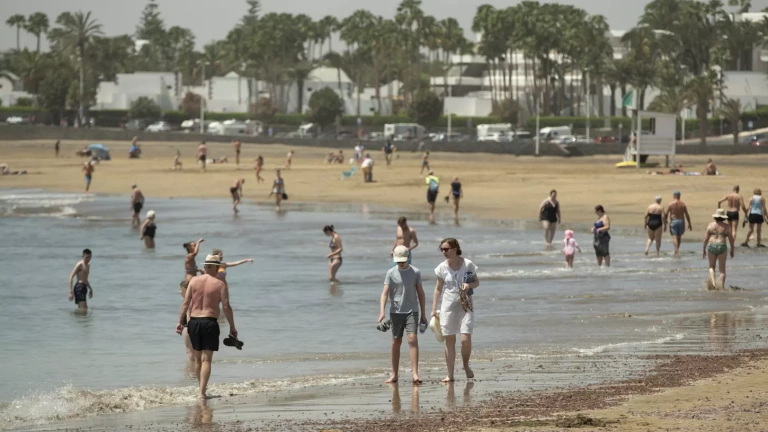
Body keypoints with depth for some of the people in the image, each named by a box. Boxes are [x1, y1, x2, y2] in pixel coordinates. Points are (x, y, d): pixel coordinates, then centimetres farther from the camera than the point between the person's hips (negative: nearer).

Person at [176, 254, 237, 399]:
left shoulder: (194, 281, 5)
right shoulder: (220, 285, -3)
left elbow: (186, 303, 2)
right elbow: (226, 307, -6)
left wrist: (180, 322, 7)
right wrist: (232, 327, 1)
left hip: (193, 322, 3)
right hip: (209, 322, -3)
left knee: (197, 358, 16)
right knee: (206, 359, -4)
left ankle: (202, 388, 24)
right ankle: (202, 392, -13)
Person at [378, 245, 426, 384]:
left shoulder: (415, 272, 2)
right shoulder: (391, 273, 0)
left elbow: (420, 293, 8)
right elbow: (385, 293, -6)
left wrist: (423, 314, 7)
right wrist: (382, 312, -19)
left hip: (412, 311, -1)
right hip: (396, 311, 1)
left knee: (413, 339, -14)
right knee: (396, 342, 7)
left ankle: (415, 374, -18)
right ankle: (394, 374, 16)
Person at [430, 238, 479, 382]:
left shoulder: (468, 264, -5)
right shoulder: (442, 267, 0)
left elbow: (477, 282, 7)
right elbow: (438, 289, 7)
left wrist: (469, 285, -16)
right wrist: (434, 309, 4)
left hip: (465, 306, -2)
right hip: (448, 306, 2)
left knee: (466, 339, -14)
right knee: (449, 341, 3)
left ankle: (466, 366, 13)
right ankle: (450, 375, 9)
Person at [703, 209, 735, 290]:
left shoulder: (710, 225, 1)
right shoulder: (727, 226, -1)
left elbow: (706, 238, 1)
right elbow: (731, 239, 2)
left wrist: (704, 249, 9)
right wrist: (732, 249, 13)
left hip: (711, 247, 1)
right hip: (722, 248, -1)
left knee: (711, 267, 16)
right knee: (722, 269, 7)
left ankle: (712, 282, -4)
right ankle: (721, 286, 1)